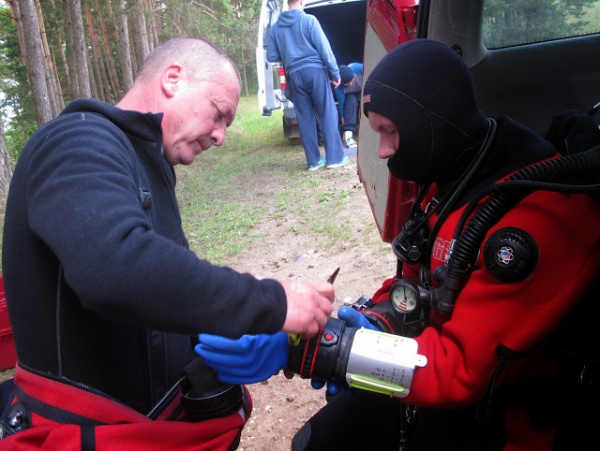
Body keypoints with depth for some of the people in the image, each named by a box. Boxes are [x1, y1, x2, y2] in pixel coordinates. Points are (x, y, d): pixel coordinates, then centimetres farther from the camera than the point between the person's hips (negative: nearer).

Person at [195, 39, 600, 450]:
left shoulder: (545, 216, -29)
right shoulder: (450, 178, -2)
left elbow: (463, 369, -30)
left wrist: (306, 347, -35)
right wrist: (376, 320, -12)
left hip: (502, 417, -6)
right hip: (442, 372, 7)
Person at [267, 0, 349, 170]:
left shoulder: (275, 27, 9)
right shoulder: (309, 20, -2)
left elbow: (271, 56, 11)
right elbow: (324, 48, -5)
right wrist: (335, 73, 1)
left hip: (295, 76, 4)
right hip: (315, 71, -4)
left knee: (305, 118, 7)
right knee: (327, 114, 2)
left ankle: (313, 160, 10)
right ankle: (334, 157, 1)